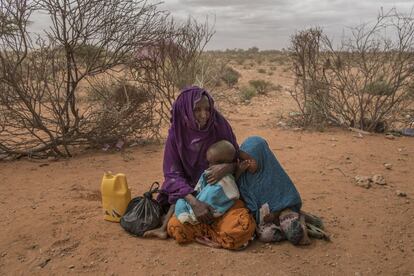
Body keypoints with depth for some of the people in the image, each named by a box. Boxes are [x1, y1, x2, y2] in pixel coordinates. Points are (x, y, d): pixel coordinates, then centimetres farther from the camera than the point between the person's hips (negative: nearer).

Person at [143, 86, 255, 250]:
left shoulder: (220, 127, -10)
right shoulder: (177, 134, -10)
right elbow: (173, 174, -12)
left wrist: (227, 167, -26)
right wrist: (193, 202, -27)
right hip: (190, 192, -1)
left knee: (243, 226, -25)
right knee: (177, 228, -29)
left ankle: (202, 229, -3)